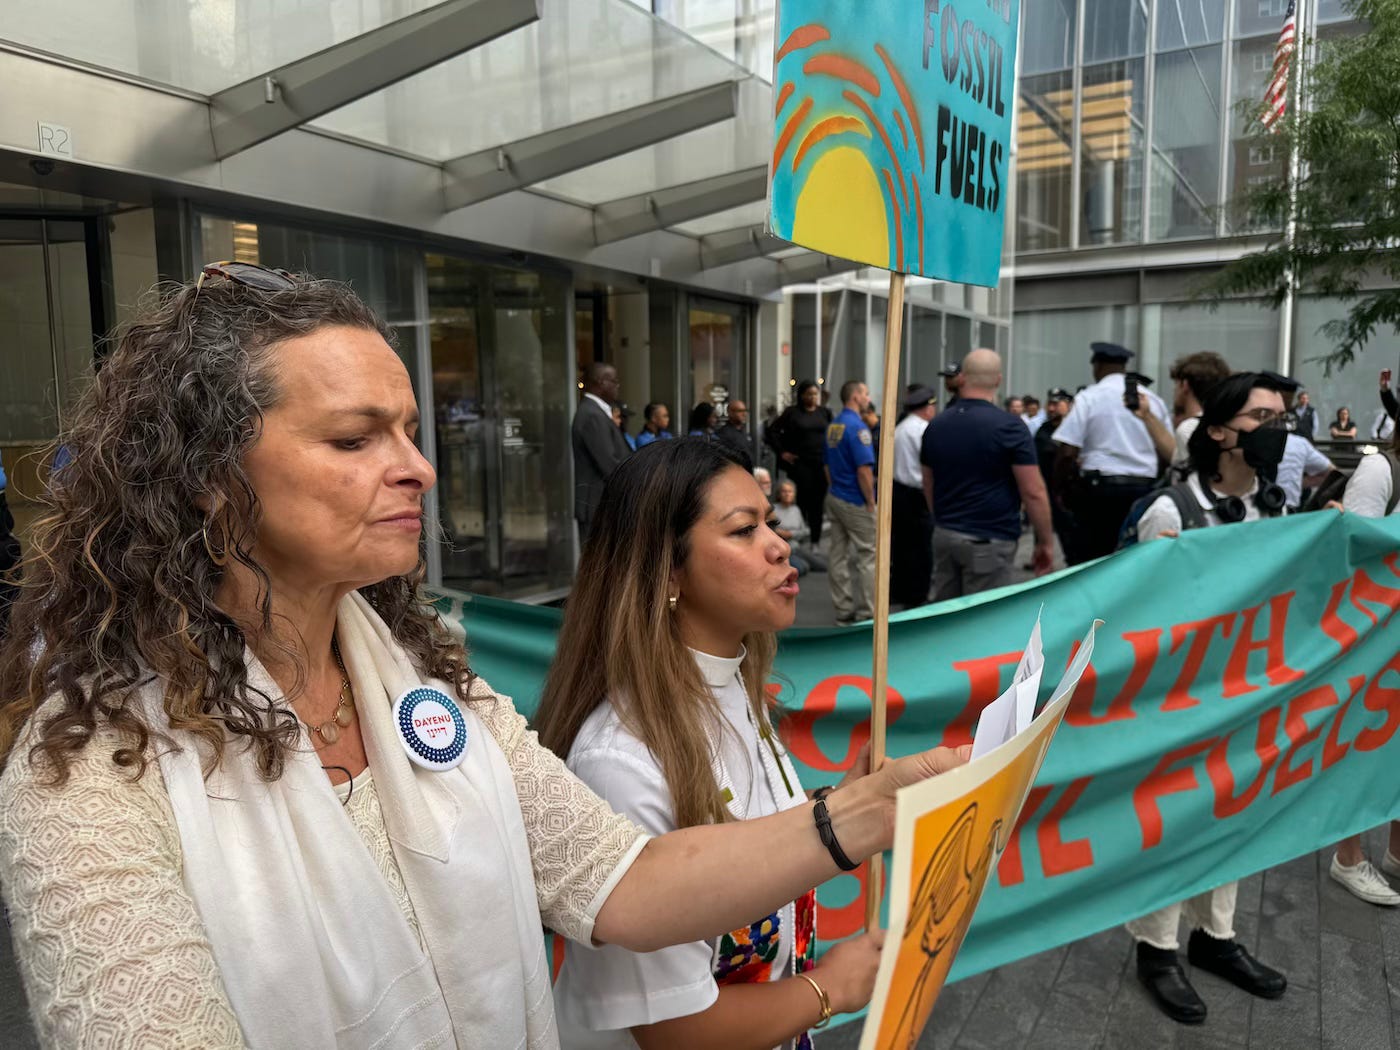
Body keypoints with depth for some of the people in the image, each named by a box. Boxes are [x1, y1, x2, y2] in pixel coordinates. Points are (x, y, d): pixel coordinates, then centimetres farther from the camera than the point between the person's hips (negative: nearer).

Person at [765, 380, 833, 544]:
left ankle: (815, 540, 13)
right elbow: (771, 432, 1)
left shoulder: (824, 413, 9)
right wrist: (781, 452, -2)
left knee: (818, 501, 4)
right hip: (800, 463, -3)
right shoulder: (792, 412, 0)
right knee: (802, 500, -6)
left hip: (822, 463, 3)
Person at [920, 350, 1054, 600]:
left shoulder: (936, 426, 6)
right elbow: (1033, 493, -11)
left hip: (944, 535, 6)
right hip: (989, 542, -6)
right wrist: (1046, 542, -2)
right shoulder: (1010, 427, -11)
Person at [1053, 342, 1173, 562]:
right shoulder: (1152, 399, 9)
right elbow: (1168, 454, 8)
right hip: (1145, 490, 5)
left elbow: (1068, 453, -10)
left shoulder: (1089, 397, -4)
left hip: (1100, 488, -4)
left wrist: (1059, 488, 2)